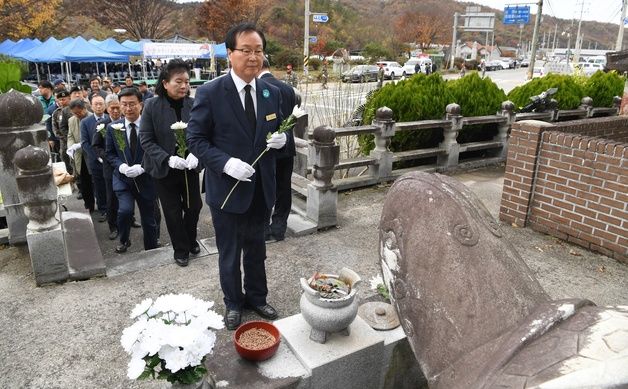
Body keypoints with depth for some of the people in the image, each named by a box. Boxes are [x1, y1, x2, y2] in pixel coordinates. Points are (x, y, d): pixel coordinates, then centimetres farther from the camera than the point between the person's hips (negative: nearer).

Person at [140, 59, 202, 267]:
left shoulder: (193, 105, -7)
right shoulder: (152, 106, -11)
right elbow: (145, 140, -10)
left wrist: (195, 154, -21)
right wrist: (168, 159, -23)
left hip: (190, 167, 2)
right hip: (164, 169, -1)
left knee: (194, 205, 13)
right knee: (173, 211, 10)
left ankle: (190, 239, 42)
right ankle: (181, 249, 31)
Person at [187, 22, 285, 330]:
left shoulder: (272, 93, 1)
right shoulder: (210, 93, -13)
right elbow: (195, 139, -10)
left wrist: (280, 138, -12)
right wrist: (226, 163, -24)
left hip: (261, 188, 4)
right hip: (227, 187, -4)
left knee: (256, 248, 21)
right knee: (229, 253, 14)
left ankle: (257, 297, 42)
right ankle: (233, 303, 37)